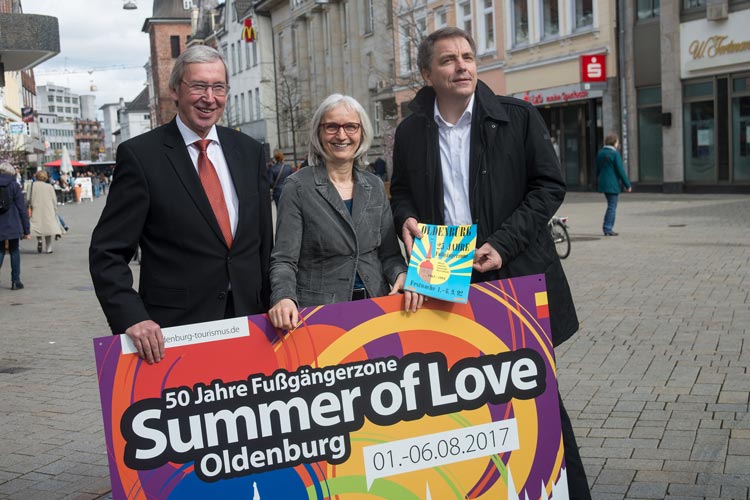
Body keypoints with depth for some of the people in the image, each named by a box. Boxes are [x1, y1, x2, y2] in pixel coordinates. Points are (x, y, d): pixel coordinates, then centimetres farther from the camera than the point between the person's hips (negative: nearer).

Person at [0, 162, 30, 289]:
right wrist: (26, 230, -3)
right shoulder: (14, 185, -6)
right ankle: (15, 281, 9)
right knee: (14, 251, 9)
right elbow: (22, 209, -7)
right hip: (12, 225, -2)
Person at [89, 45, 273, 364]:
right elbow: (107, 252, -7)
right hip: (173, 331, -4)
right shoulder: (140, 155, -5)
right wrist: (132, 318, -20)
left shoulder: (249, 151, 9)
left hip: (248, 319, 4)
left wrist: (272, 311, 7)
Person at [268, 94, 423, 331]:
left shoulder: (374, 186, 8)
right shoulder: (298, 187, -6)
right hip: (318, 313, -4)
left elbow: (389, 252, 10)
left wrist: (402, 275, -11)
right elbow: (284, 260, -9)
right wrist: (284, 298, -28)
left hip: (377, 306, 4)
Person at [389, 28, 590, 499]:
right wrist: (407, 220, -5)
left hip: (516, 276, -2)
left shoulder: (519, 117, -2)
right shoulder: (410, 132, 6)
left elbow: (550, 185, -2)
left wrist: (503, 243, -13)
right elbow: (401, 192, 19)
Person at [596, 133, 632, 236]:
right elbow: (620, 170, -14)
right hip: (613, 184, -8)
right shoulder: (615, 154, -14)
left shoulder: (600, 153, 9)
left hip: (603, 184, 8)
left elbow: (598, 169, 16)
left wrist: (598, 183, 25)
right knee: (612, 207, -1)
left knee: (611, 206, 18)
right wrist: (627, 185, -8)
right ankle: (608, 229, -2)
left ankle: (606, 228, 18)